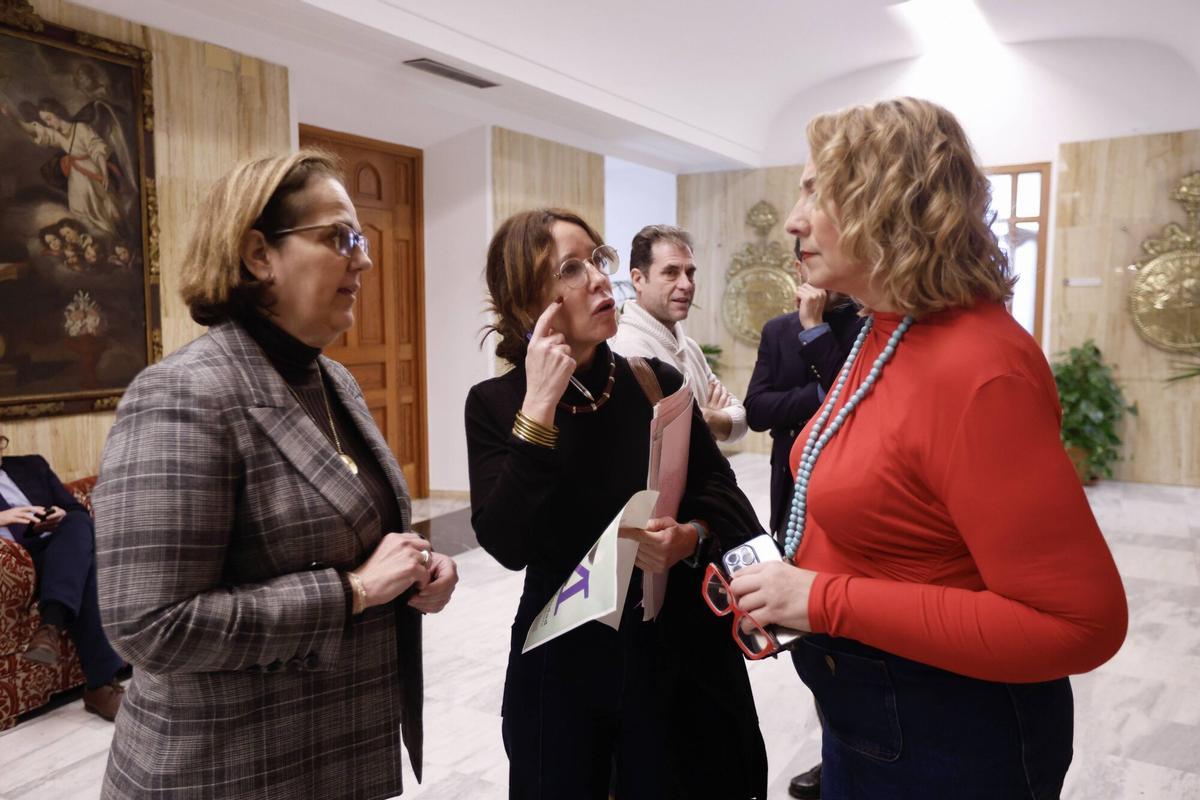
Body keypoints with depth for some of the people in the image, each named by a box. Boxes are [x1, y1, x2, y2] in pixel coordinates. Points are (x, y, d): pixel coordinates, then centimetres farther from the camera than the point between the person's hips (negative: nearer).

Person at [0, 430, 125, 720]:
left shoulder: (31, 466, 26)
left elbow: (79, 511, 19)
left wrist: (63, 519, -5)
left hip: (59, 549, 3)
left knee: (77, 523, -34)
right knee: (84, 565, -34)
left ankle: (51, 625, -48)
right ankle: (102, 682, -39)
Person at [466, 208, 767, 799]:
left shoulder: (658, 383, -4)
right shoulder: (494, 404, -8)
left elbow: (721, 493, 2)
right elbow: (506, 544, -20)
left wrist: (691, 538, -19)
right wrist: (539, 407, -24)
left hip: (677, 652, 1)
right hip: (560, 660, -1)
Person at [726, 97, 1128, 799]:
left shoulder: (978, 371, -27)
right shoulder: (881, 334, 1)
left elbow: (1077, 623, -28)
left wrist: (826, 602, -26)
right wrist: (790, 583, -3)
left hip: (950, 742, -8)